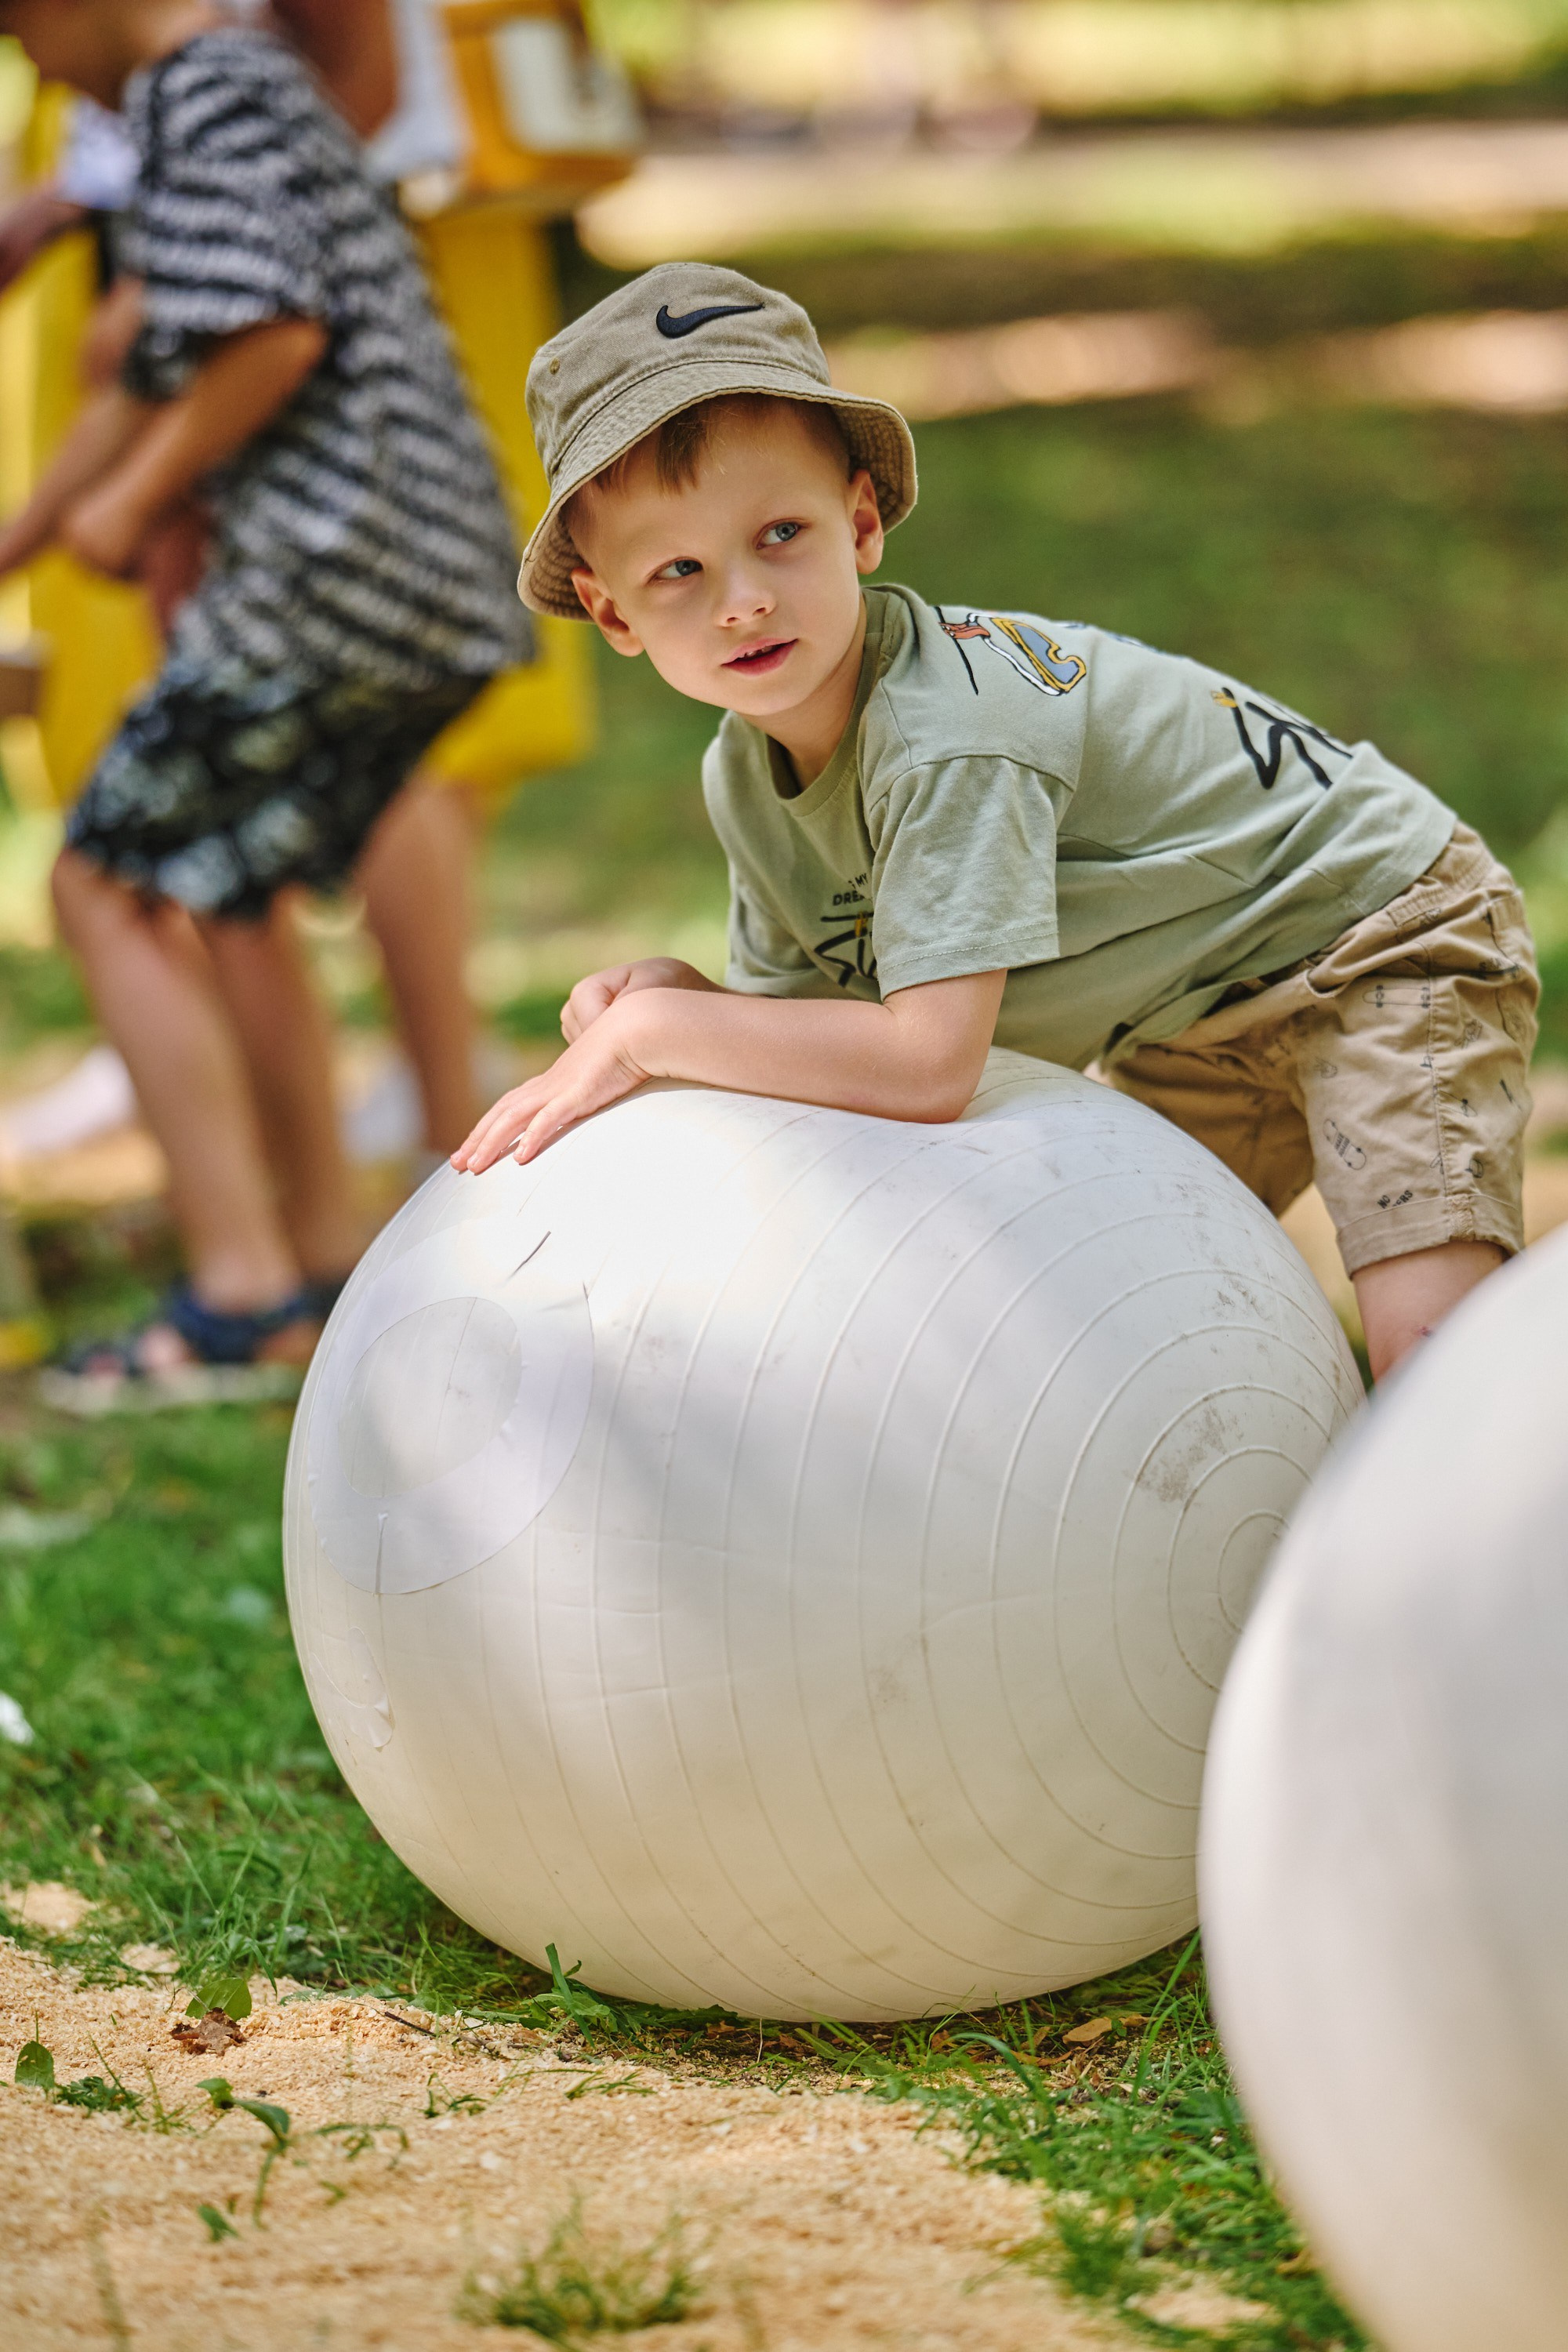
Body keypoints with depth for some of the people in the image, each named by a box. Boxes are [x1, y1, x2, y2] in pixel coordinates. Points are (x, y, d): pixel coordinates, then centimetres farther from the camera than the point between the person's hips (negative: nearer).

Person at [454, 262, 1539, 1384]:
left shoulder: (947, 738, -34)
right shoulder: (744, 782, -7)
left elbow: (928, 1064, -39)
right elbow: (809, 1018, 0)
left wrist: (652, 1029, -32)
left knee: (1431, 1352, -23)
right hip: (1194, 1036, 8)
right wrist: (674, 997, -21)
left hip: (1382, 934, -8)